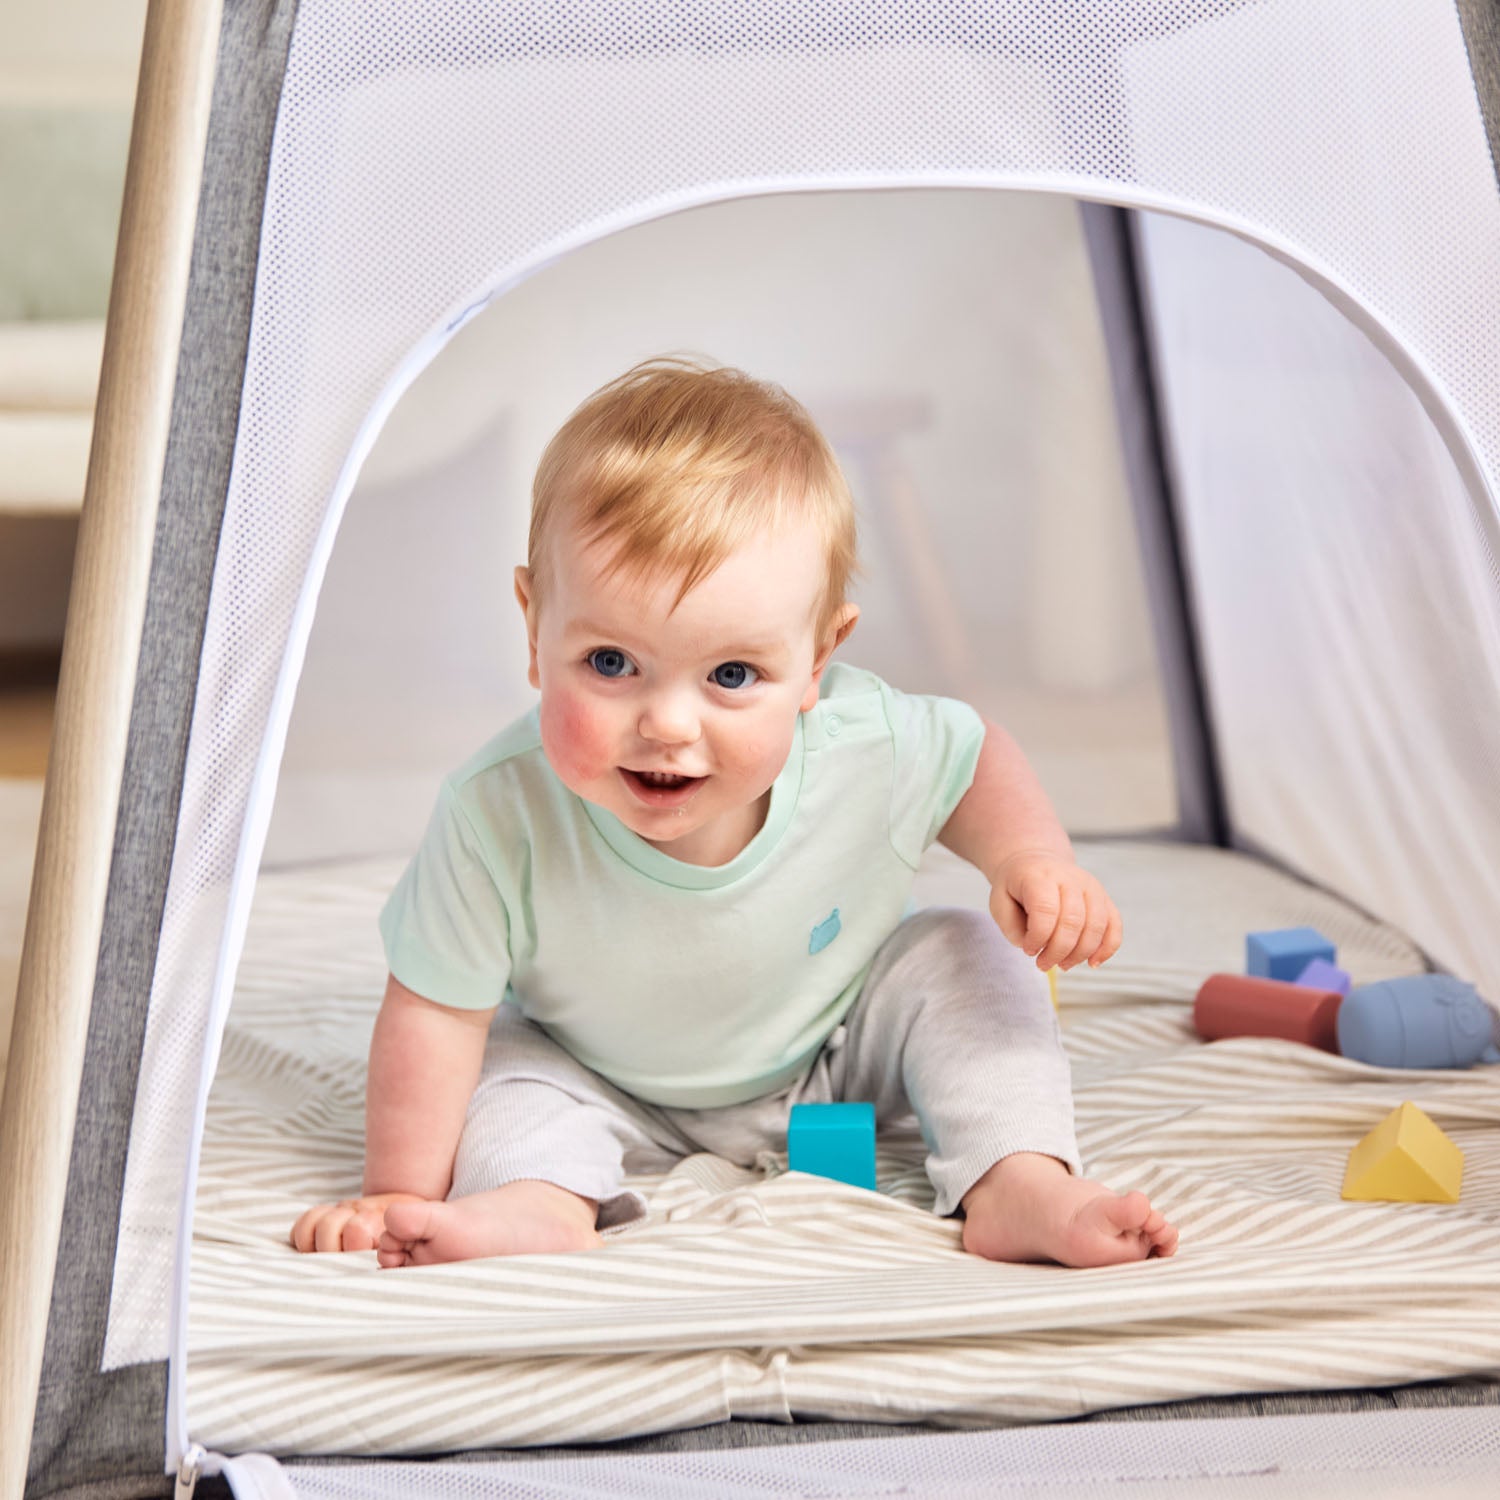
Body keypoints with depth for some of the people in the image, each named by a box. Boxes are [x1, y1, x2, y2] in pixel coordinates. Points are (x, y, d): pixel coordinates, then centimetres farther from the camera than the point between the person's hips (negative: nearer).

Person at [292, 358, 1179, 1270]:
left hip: (836, 1052, 1)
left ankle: (1022, 1185, -19)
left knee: (959, 956, -16)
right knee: (508, 1064, -23)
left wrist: (1031, 857, -25)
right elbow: (436, 1013, -26)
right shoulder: (501, 817, -38)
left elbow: (975, 756, -6)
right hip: (617, 1098, -1)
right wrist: (403, 1194, -24)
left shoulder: (869, 750, -31)